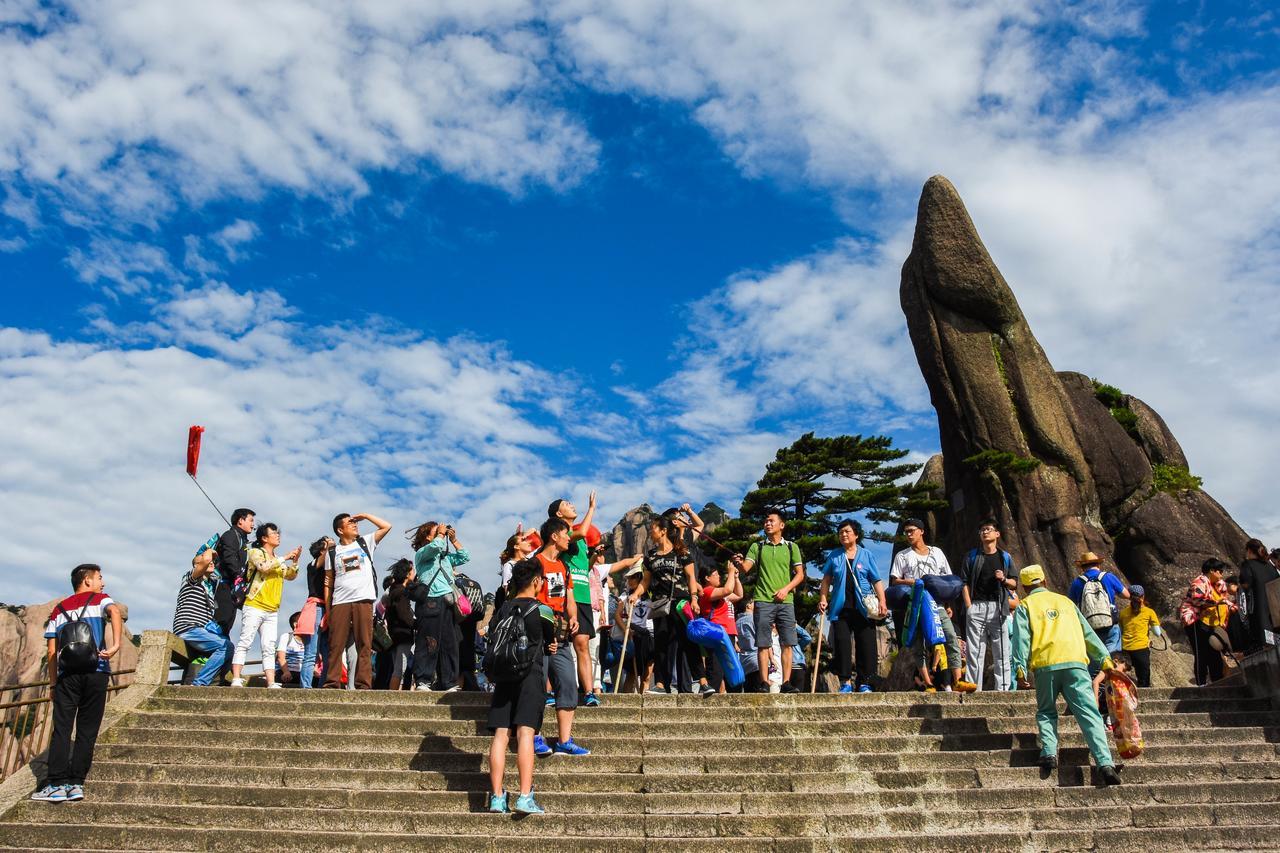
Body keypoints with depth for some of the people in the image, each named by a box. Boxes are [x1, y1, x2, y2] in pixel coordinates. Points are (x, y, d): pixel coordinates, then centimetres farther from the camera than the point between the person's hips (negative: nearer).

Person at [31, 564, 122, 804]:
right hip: (96, 671, -2)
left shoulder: (59, 609, 19)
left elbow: (52, 652, 13)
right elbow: (115, 612, -18)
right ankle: (76, 783, 3)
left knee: (61, 729, 3)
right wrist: (116, 645, -26)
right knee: (87, 731, 4)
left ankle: (57, 784, -3)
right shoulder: (100, 599, 8)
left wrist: (53, 683, 15)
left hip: (67, 674, 3)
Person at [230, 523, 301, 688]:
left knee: (269, 648, 1)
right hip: (254, 607, -6)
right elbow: (264, 566, -17)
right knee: (244, 642, -10)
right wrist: (285, 558, -12)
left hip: (272, 611, 6)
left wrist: (295, 560, 1)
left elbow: (291, 576, 15)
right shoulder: (256, 552, 3)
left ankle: (271, 683, -4)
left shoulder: (278, 561, 23)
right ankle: (236, 680, -11)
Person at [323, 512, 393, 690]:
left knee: (364, 645, -4)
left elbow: (387, 526, 8)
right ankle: (332, 684, 1)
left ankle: (364, 685, -5)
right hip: (340, 602, 0)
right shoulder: (332, 552, 14)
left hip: (364, 600, 0)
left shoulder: (365, 542, 15)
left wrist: (365, 516, 10)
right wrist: (327, 609, 7)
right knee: (336, 645, -3)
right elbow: (329, 582, 13)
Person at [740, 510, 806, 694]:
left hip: (785, 601, 1)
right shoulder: (757, 547, 11)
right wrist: (740, 562, -24)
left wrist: (786, 589, -8)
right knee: (763, 644, -2)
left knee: (787, 644, -3)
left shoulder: (791, 547, 12)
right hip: (763, 601, 0)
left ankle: (786, 683, 1)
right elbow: (746, 568, -1)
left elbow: (800, 575, 8)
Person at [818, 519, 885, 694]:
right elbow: (826, 579, 13)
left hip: (863, 608, -1)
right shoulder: (833, 555, 10)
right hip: (840, 608, 1)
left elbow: (877, 581, 5)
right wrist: (823, 598, 2)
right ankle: (845, 682, 3)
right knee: (841, 645, -3)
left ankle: (865, 683, 7)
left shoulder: (867, 555, 7)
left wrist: (882, 601, -5)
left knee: (867, 646, 0)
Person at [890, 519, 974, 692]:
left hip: (937, 605, 2)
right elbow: (895, 581, 4)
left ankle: (958, 680, -13)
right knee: (920, 644, -3)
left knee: (952, 638, -11)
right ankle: (928, 683, -2)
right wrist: (915, 582, -11)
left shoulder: (937, 552, 16)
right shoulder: (902, 556, 11)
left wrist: (948, 604, 6)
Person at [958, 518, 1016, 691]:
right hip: (976, 607, -1)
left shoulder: (1005, 557, 15)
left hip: (998, 608, 1)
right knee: (974, 651, -2)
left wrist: (1004, 579, -6)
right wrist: (969, 606, -6)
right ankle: (973, 690, -1)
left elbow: (1014, 584, 15)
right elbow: (964, 582, 4)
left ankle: (1003, 690, 4)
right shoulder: (972, 556, 10)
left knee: (1001, 652, 0)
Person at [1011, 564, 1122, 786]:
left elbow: (1021, 639, 0)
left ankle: (1049, 752, -3)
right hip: (1075, 662, 2)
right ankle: (1105, 762, -18)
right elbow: (1088, 633, 24)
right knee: (1089, 713, -5)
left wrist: (1020, 670, -3)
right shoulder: (1065, 601, 25)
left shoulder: (1025, 606, 14)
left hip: (1045, 666, -2)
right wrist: (1105, 659, 26)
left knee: (1046, 712, 15)